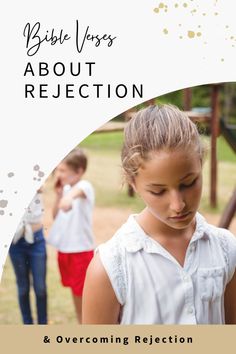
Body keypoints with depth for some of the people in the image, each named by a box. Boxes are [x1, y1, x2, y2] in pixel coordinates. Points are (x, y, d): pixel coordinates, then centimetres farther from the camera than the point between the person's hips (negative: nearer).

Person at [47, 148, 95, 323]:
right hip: (64, 249, 8)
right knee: (75, 293, 19)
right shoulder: (65, 188, 6)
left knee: (83, 294, 1)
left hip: (81, 250, -8)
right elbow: (56, 216, 13)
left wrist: (69, 197, -68)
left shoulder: (85, 186, -18)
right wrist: (59, 194, -1)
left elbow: (78, 190, -44)